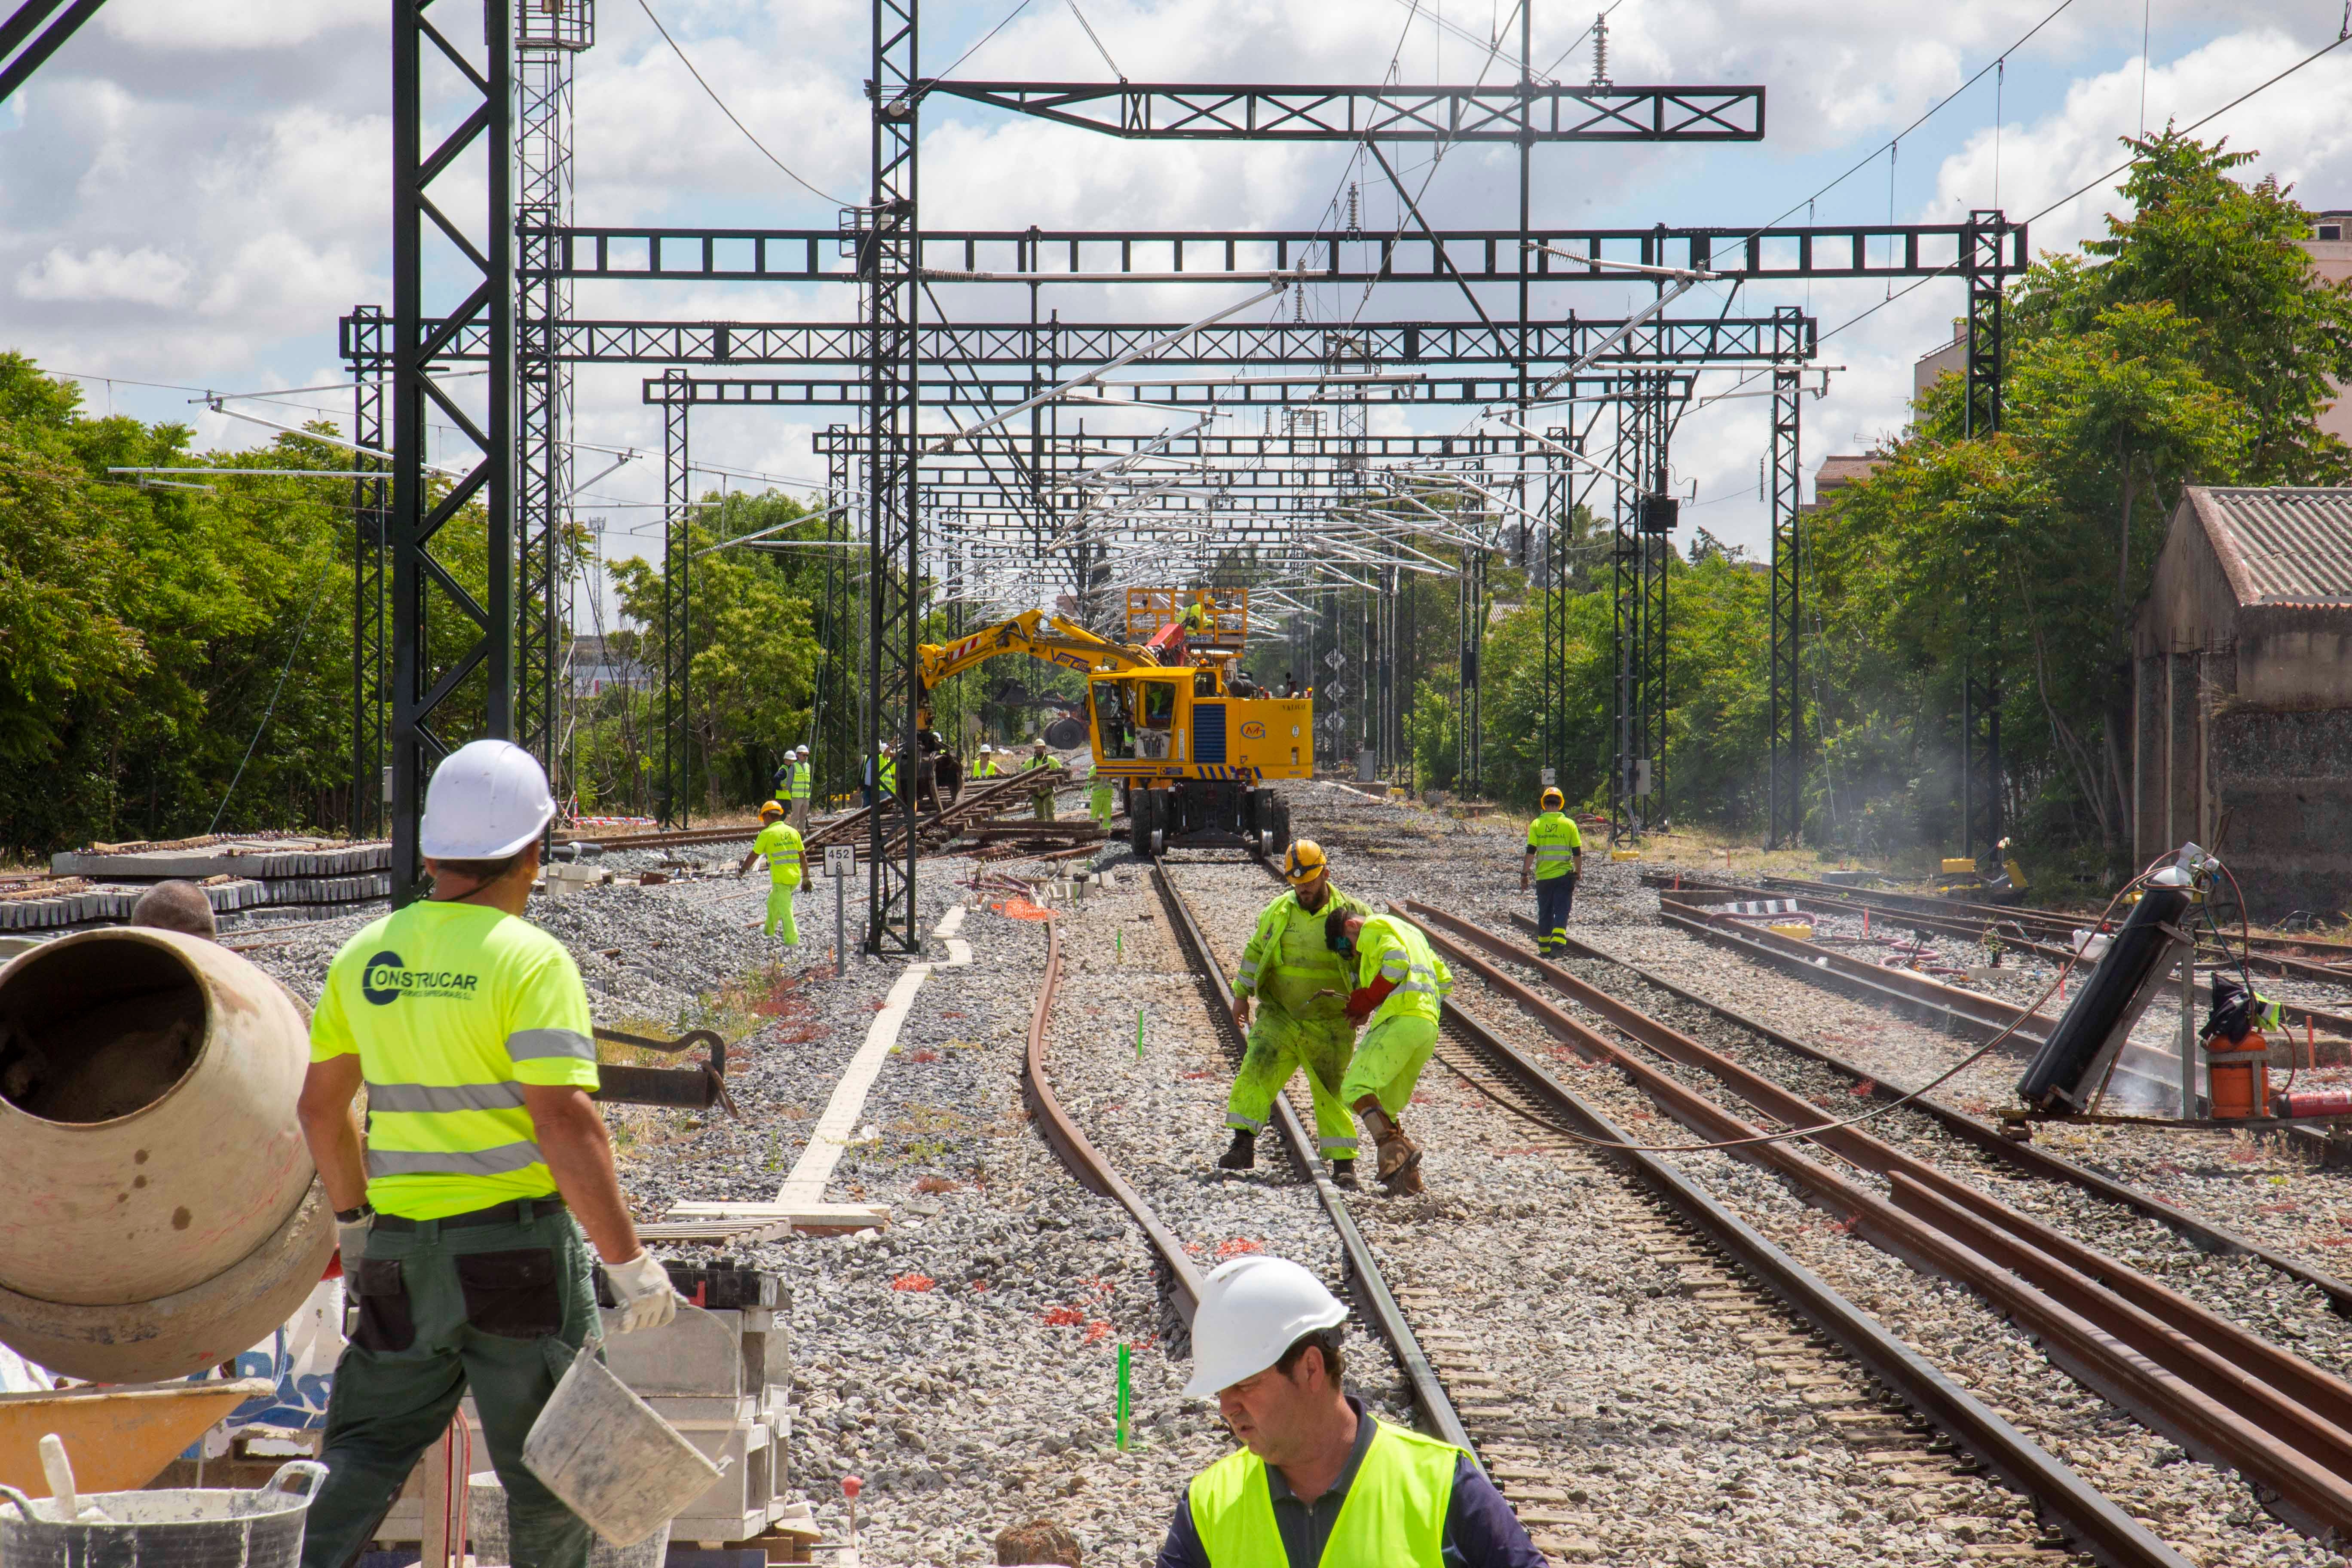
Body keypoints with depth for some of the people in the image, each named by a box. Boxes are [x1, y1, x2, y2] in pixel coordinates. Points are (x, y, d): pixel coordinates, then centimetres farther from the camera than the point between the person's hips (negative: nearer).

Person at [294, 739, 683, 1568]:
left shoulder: (368, 954, 6)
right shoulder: (530, 959, -13)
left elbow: (321, 1104, 14)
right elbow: (566, 1124, -20)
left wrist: (352, 1218, 28)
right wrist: (628, 1260, -15)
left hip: (401, 1247, 5)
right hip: (517, 1244, -5)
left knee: (365, 1450, 9)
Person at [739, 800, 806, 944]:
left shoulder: (767, 834, -5)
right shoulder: (793, 832, 9)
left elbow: (753, 856, 2)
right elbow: (803, 856, 8)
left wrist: (741, 871, 17)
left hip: (780, 878, -6)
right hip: (795, 877, 6)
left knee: (785, 910, -3)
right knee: (773, 901, 27)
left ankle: (792, 940, -7)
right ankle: (769, 930, 41)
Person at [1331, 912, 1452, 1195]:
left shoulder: (1374, 928, 5)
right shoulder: (1409, 931, 32)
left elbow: (1397, 962, -14)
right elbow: (1444, 981, 31)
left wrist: (1364, 1002, -5)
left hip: (1400, 1020, -9)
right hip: (1429, 1026, 9)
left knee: (1356, 1088, -17)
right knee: (1384, 1106, 12)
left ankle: (1394, 1150, -35)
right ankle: (1408, 1179, 2)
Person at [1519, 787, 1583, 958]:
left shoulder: (1537, 824, -2)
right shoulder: (1569, 824, -1)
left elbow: (1530, 852, -7)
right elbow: (1578, 853, 1)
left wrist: (1524, 874, -1)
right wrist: (1577, 873, 12)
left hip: (1543, 876, 1)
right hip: (1564, 875, -1)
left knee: (1544, 913, 11)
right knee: (1561, 912, 1)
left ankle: (1544, 949, 17)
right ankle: (1558, 941, -19)